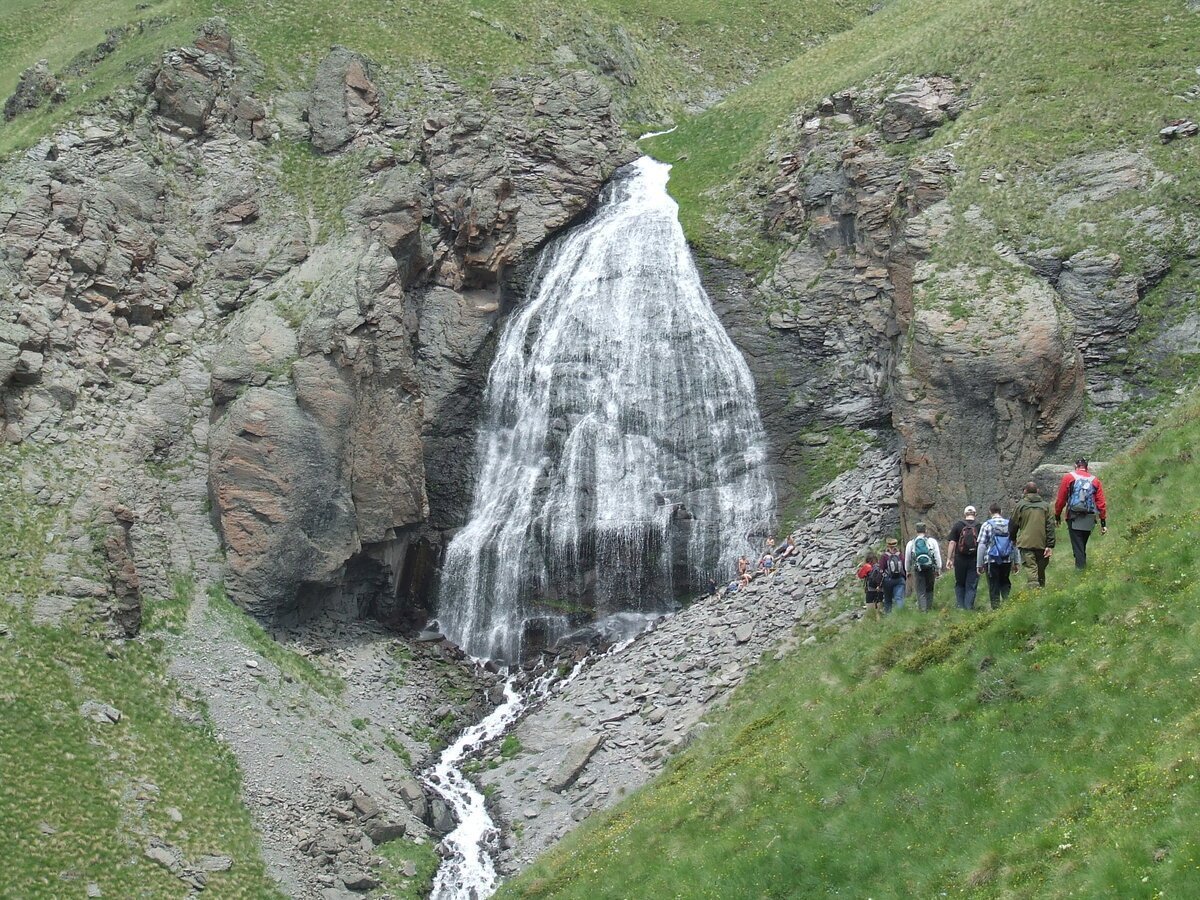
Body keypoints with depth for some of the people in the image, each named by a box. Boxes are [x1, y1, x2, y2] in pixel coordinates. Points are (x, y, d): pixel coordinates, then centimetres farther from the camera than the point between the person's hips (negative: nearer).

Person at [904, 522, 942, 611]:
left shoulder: (911, 543, 9)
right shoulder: (932, 541, 6)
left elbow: (907, 559, 15)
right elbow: (938, 556, 3)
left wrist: (908, 571, 25)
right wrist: (939, 569, 8)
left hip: (918, 570, 0)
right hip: (930, 569, 0)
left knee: (920, 592, 2)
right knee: (929, 590, 14)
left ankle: (923, 609, -6)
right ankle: (929, 607, 14)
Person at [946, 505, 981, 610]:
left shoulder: (957, 525, 1)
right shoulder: (979, 526, 1)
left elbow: (952, 543, -4)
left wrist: (949, 559, -2)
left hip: (960, 559, 0)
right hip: (974, 560, 0)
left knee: (960, 584, 13)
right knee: (971, 586, 3)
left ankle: (960, 605, 8)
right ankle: (969, 607, -1)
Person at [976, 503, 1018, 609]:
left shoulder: (987, 525, -5)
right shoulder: (1009, 524, 4)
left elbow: (981, 545, -7)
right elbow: (1015, 544, 6)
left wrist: (979, 564, -3)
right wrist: (1016, 562, 11)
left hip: (992, 560, -3)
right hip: (1007, 560, 3)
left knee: (993, 588, 4)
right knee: (1005, 584, 18)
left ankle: (996, 608, 1)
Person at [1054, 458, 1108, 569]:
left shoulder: (1068, 477, 1)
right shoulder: (1095, 480, 9)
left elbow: (1060, 499, 1)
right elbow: (1101, 502, 5)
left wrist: (1057, 516, 12)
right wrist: (1103, 523, 7)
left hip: (1074, 518, -3)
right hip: (1089, 521, 3)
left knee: (1077, 547, -2)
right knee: (1082, 546, 20)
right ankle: (1083, 565, 26)